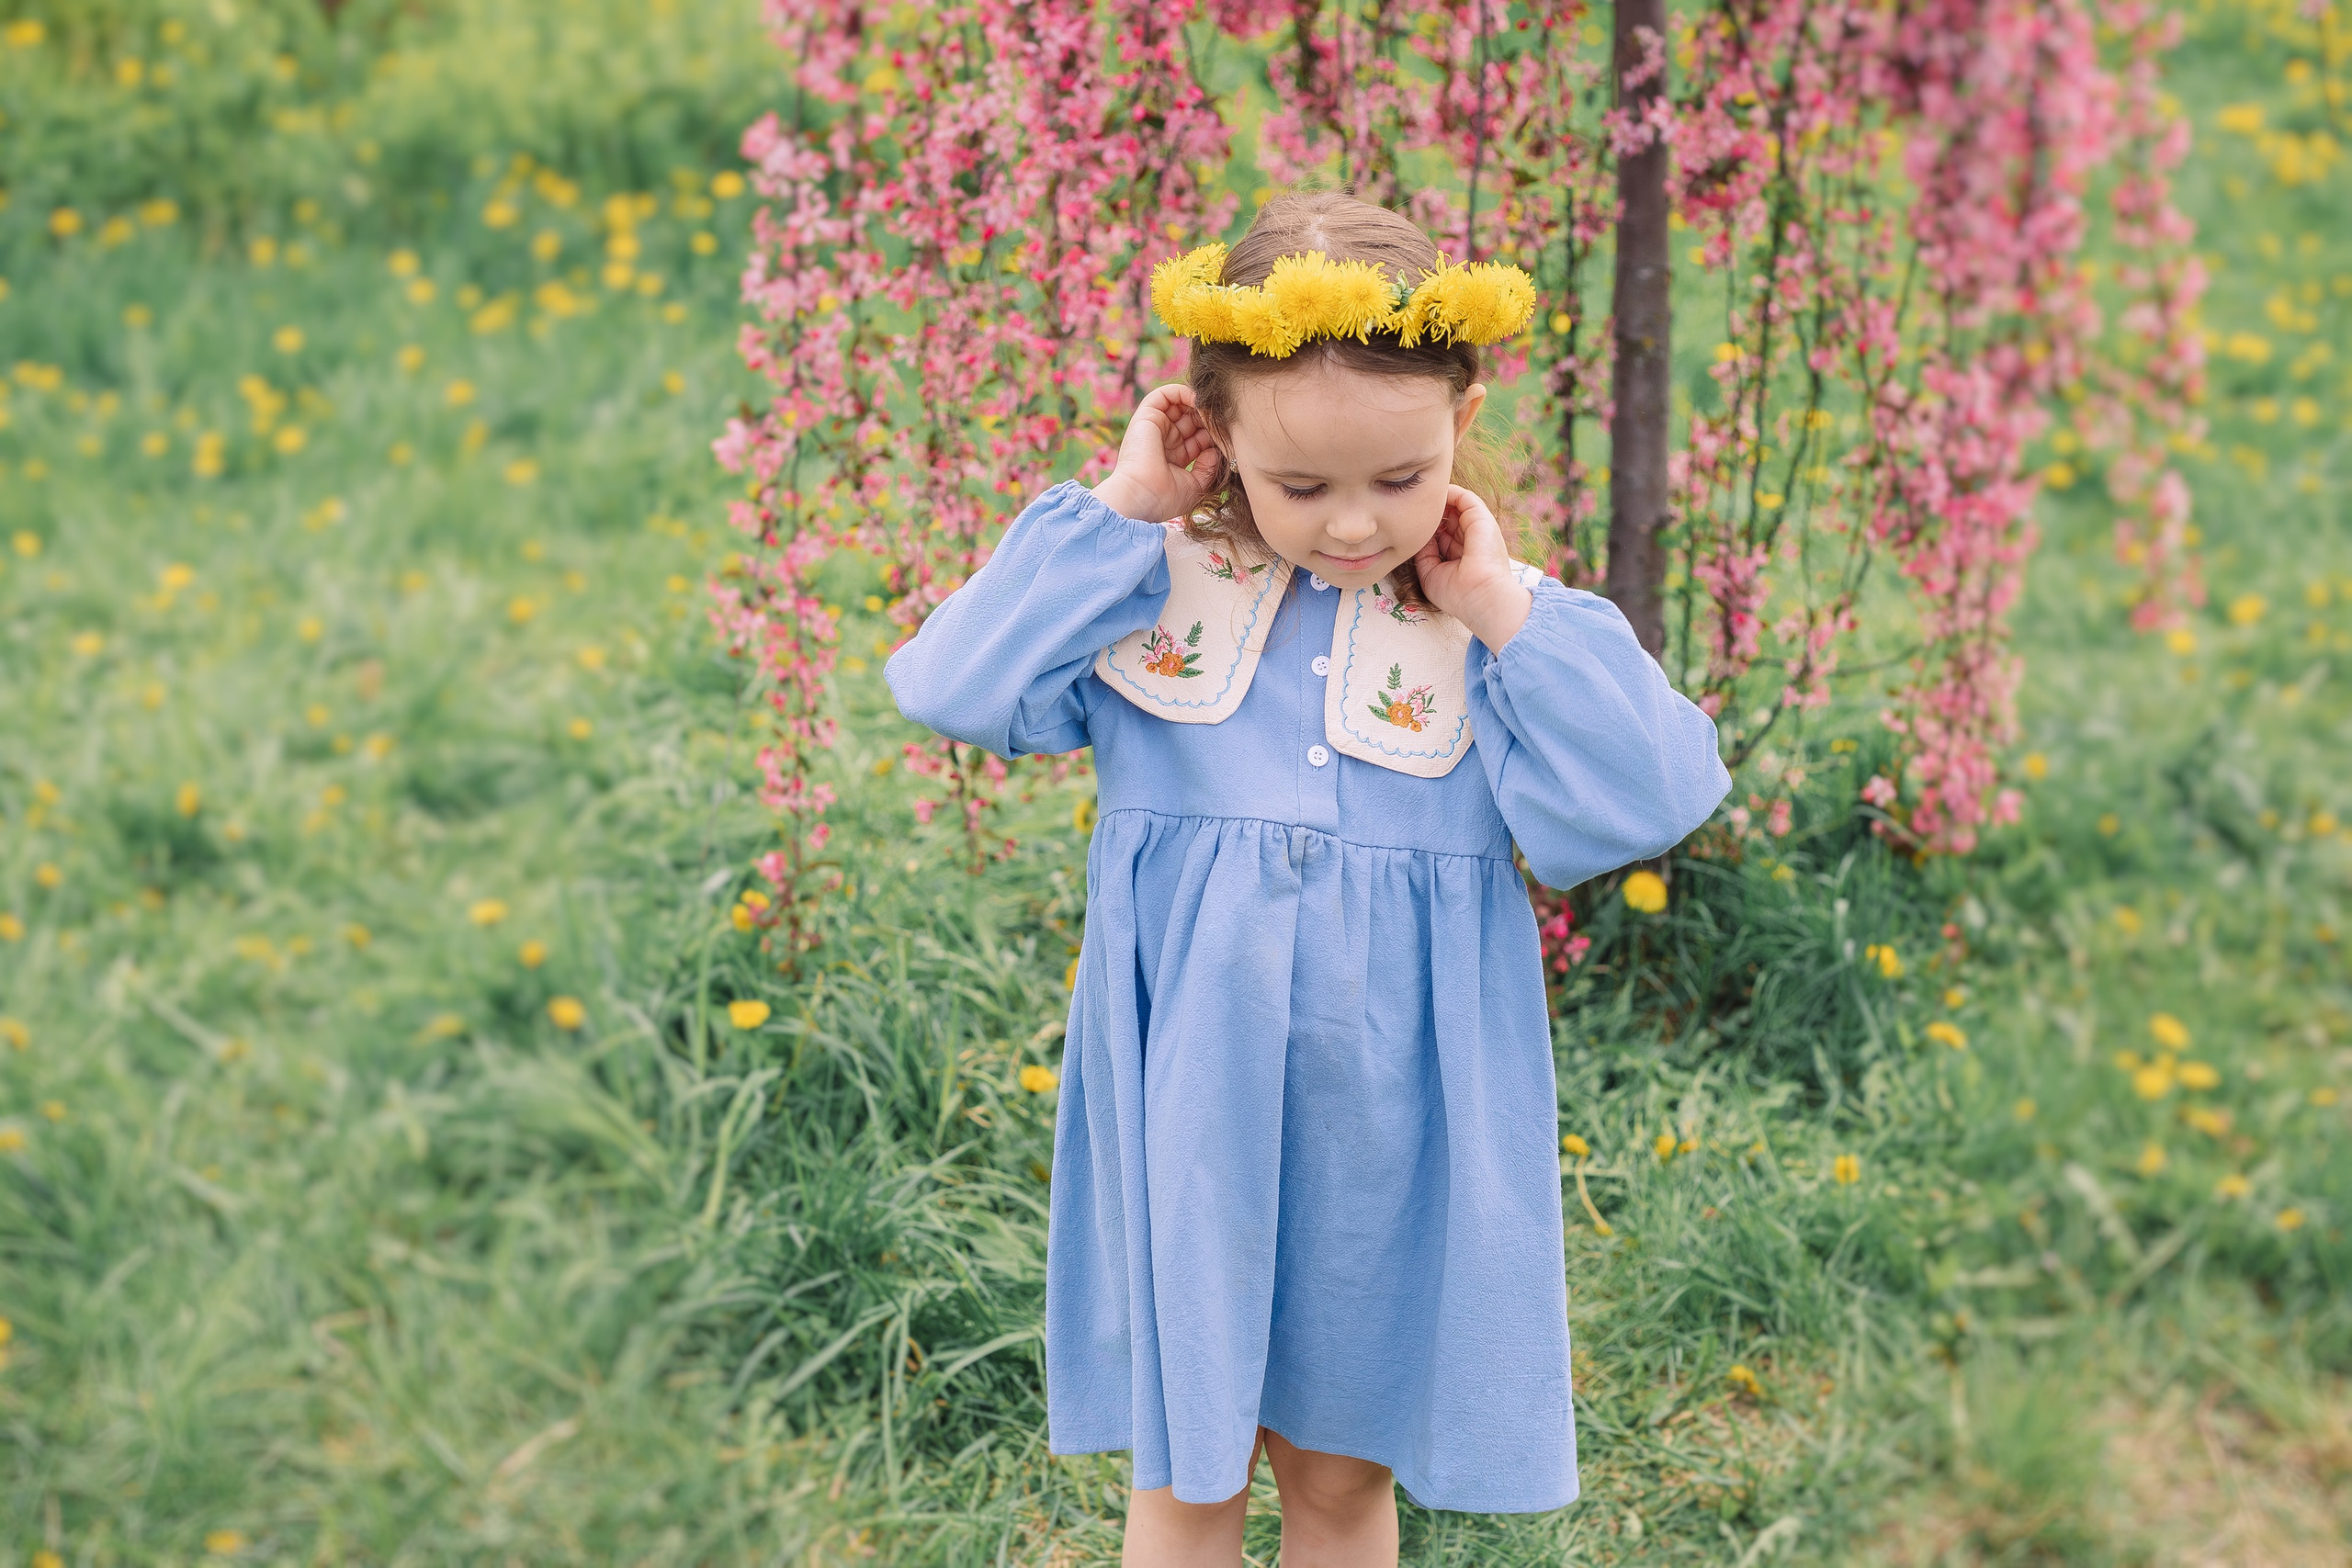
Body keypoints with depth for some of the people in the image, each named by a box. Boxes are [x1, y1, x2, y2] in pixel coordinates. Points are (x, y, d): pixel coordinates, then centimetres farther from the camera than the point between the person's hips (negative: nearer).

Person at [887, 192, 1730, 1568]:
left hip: (1397, 1123, 1)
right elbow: (956, 691, -14)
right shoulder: (1149, 595, -3)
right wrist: (1115, 512, -13)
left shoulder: (1516, 623, -4)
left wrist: (1504, 616, -18)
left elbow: (1647, 803, -15)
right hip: (1193, 1115, 0)